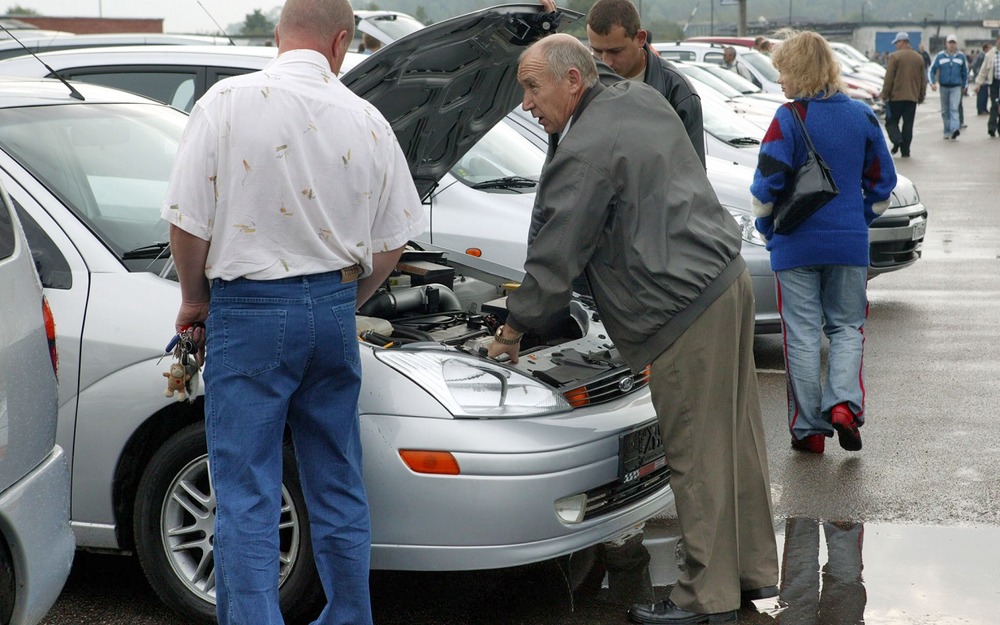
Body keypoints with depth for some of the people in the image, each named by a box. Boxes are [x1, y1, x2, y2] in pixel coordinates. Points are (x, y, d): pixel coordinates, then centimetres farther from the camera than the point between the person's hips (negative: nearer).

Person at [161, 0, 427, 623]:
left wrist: (195, 300, 7)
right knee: (338, 487, 16)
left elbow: (188, 222, -10)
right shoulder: (368, 121, 2)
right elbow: (390, 244, 8)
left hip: (249, 312, -4)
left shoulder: (228, 102, -9)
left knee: (247, 494, 0)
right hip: (334, 306, 4)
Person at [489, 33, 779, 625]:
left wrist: (514, 328, 4)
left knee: (698, 455, -3)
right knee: (737, 437, 16)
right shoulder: (643, 99, 14)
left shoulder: (583, 156, -14)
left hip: (685, 310, -10)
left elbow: (556, 260, -9)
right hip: (730, 278, 10)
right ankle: (755, 570, 27)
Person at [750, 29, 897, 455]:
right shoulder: (861, 116, 2)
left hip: (796, 245, -3)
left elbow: (767, 184, -13)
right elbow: (882, 180, 8)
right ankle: (844, 403, -6)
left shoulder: (789, 119, -12)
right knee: (847, 327, 15)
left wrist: (766, 228, 3)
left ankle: (808, 428, 8)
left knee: (802, 335, 5)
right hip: (849, 244, 3)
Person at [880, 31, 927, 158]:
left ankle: (897, 139, -18)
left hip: (896, 96, -4)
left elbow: (889, 78, -11)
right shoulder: (919, 58, 9)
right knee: (908, 124, 7)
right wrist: (921, 96, 21)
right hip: (912, 97, 4)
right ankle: (905, 150, 5)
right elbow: (923, 80, 13)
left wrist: (884, 94, -4)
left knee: (891, 121, 6)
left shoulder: (895, 56, -8)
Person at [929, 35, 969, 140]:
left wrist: (965, 85, 17)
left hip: (956, 87, -1)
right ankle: (947, 131, 17)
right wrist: (932, 83, -12)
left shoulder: (961, 56, 3)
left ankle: (955, 129, -28)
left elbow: (965, 72, 14)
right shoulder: (940, 56, 0)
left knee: (954, 109, -16)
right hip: (944, 87, 1)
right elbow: (931, 70, 2)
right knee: (945, 111, 8)